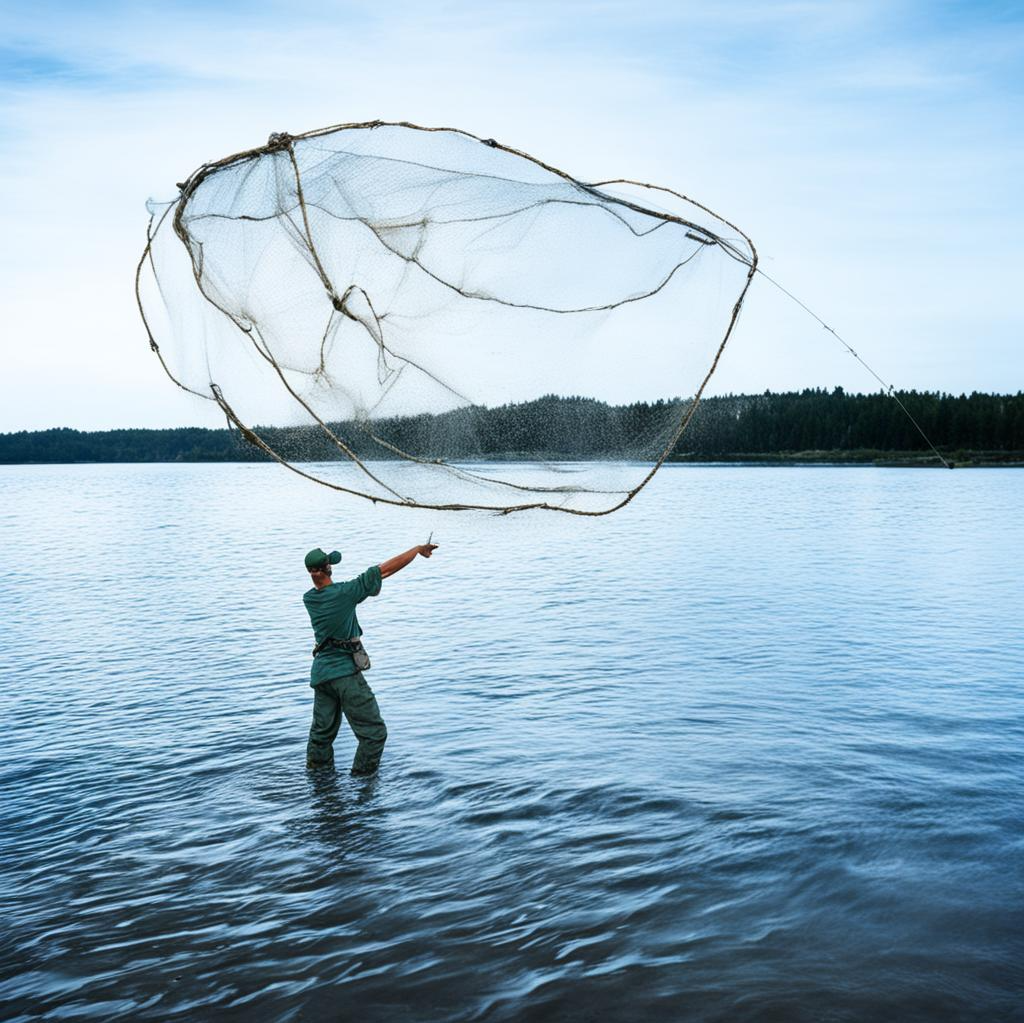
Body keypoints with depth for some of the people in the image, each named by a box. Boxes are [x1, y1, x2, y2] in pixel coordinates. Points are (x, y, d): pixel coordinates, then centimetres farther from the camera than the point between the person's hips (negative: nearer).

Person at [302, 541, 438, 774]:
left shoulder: (308, 599, 1)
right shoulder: (343, 592, -17)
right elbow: (385, 570, -12)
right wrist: (418, 549, -2)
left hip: (320, 672, 7)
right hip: (346, 672, -7)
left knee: (322, 732, 18)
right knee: (374, 732, 2)